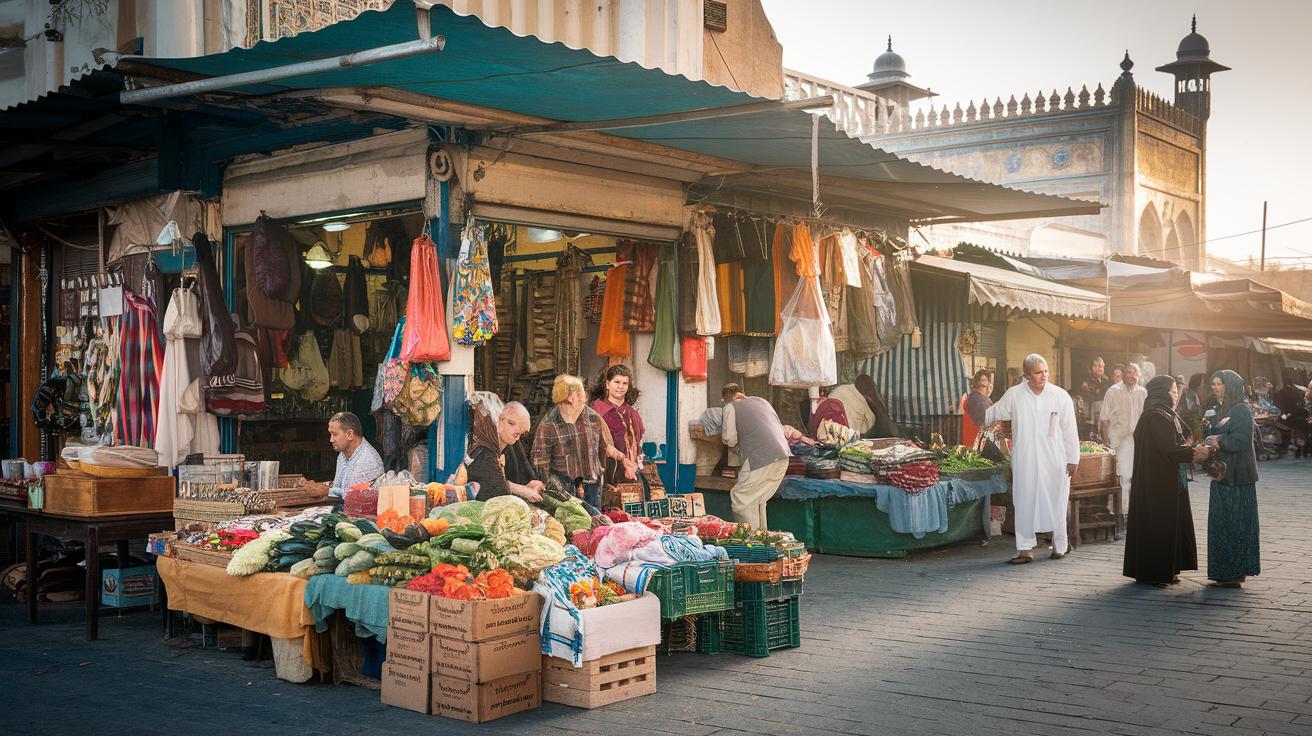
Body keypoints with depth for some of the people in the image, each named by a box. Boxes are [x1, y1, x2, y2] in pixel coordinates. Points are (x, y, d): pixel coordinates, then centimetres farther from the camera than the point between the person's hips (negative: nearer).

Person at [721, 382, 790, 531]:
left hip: (761, 457, -7)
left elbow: (730, 439, -4)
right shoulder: (761, 400, 25)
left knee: (740, 497, 1)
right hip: (782, 457, 7)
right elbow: (780, 427, 25)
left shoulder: (730, 406, 6)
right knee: (758, 498, 19)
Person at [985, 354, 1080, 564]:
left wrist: (1073, 459, 4)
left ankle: (1060, 545, 21)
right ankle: (1025, 549, 5)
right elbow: (993, 414, 17)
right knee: (1024, 504, 0)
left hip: (1055, 461, -1)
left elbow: (1070, 430, 3)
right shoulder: (1014, 395, 1)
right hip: (1025, 462, 1)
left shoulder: (1061, 396, 0)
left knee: (1056, 504, 5)